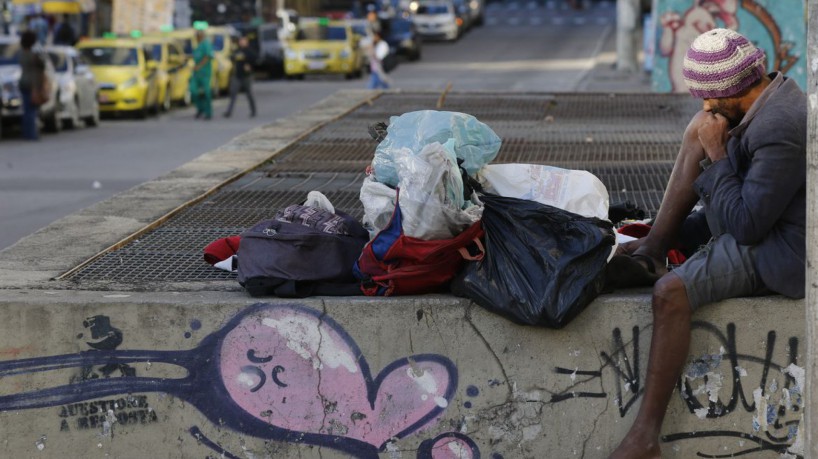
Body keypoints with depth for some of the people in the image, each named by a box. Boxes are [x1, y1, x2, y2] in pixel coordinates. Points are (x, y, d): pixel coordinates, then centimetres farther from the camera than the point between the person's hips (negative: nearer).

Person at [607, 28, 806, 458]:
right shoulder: (773, 97, 4)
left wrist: (716, 155, -19)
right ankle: (653, 248, 1)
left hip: (776, 252, -11)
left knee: (671, 292, -27)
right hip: (760, 221, 11)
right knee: (697, 133, 7)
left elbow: (745, 225, -27)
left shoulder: (779, 131, -29)